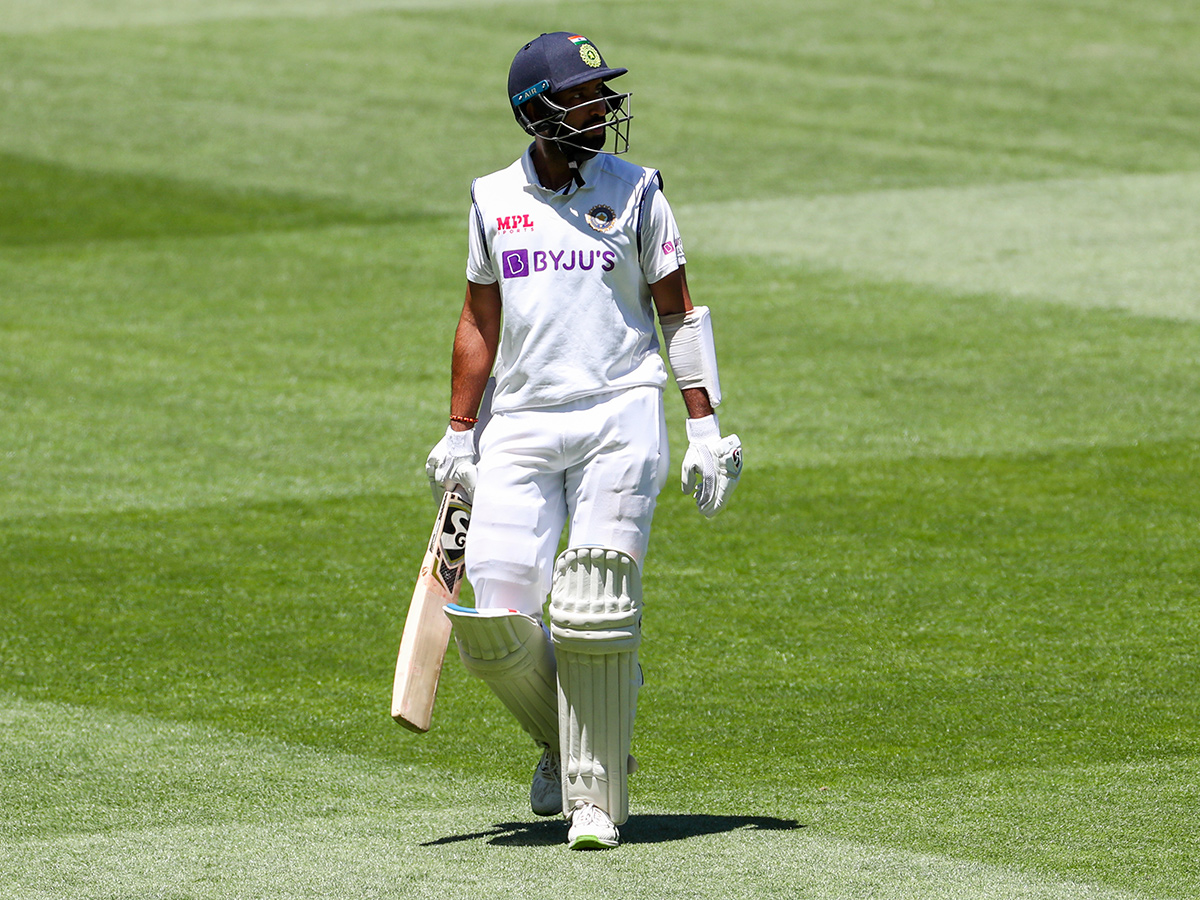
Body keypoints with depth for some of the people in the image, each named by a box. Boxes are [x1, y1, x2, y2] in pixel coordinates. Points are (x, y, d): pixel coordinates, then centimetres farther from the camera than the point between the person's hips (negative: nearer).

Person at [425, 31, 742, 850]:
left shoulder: (635, 193, 2)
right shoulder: (495, 201, 9)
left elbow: (679, 313, 5)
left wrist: (706, 429, 0)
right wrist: (458, 437, 13)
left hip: (619, 417, -2)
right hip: (520, 425, 3)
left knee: (594, 614, -12)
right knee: (492, 618, -7)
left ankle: (596, 798, -3)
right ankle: (564, 736, 22)